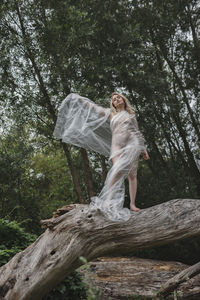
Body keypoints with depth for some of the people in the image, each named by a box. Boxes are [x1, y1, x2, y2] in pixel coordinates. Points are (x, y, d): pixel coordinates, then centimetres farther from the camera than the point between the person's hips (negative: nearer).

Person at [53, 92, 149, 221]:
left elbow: (137, 133, 20)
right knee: (117, 171, -21)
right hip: (117, 147, 0)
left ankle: (132, 204, -17)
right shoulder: (111, 113, 22)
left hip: (132, 144, 0)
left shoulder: (131, 114, 20)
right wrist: (79, 98, 22)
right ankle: (109, 202, -30)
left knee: (132, 174, -15)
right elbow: (94, 108, 22)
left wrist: (144, 149, 15)